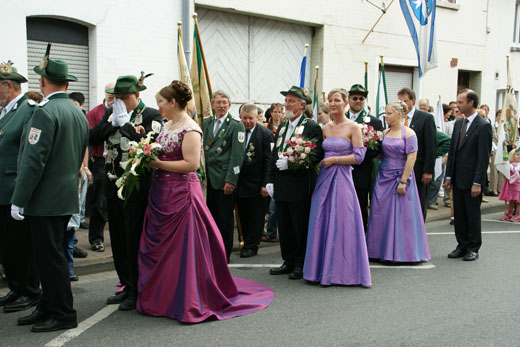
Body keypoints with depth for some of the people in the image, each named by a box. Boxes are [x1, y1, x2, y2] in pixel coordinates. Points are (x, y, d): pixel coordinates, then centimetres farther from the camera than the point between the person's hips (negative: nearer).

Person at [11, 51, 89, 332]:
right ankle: (48, 307, 27)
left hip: (45, 200, -9)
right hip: (67, 197, 9)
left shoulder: (45, 112, -16)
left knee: (50, 257, 0)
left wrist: (19, 200, -15)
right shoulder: (79, 114, 11)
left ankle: (63, 315, 8)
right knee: (50, 254, 17)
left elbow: (33, 161, -20)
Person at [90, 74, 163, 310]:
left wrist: (125, 123, -21)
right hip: (114, 185, 7)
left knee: (134, 239, -1)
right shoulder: (111, 113, 11)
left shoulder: (151, 115, -8)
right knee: (118, 239, 14)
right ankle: (127, 287, 29)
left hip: (137, 187, -7)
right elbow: (93, 138, 1)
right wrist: (112, 123, -10)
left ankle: (137, 293, 12)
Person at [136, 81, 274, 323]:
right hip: (161, 193, 9)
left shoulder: (190, 129, -14)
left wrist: (158, 164, -18)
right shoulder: (167, 125, 12)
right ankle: (161, 296, 29)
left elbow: (191, 164, -21)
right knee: (159, 246, 15)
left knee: (181, 247, -1)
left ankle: (186, 301, 12)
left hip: (180, 194, -9)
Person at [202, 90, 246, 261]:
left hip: (225, 179, -5)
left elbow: (237, 155, -10)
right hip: (210, 177, 5)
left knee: (225, 217, 3)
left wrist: (231, 180, -15)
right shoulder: (206, 123, 13)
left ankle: (224, 253, 16)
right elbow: (204, 149, 16)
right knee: (211, 214, 9)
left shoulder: (236, 125, -5)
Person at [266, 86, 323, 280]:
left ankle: (301, 265, 13)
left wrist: (290, 162, -20)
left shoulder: (312, 127, -6)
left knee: (301, 227, 1)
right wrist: (270, 181, 9)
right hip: (281, 186, 7)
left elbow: (316, 155, -15)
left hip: (300, 186, -7)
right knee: (284, 226, 12)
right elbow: (274, 156, 17)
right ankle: (289, 262, 24)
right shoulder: (281, 128, 16)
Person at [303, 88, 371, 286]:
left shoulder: (353, 128, -5)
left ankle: (342, 271, 7)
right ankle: (323, 269, 15)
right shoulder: (325, 128, 12)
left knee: (340, 224, -3)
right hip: (324, 179, 6)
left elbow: (358, 156, -10)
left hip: (342, 179, -6)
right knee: (321, 223, 6)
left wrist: (334, 159, -12)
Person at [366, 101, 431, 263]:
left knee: (400, 215, -1)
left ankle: (401, 252, 11)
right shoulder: (385, 133, 10)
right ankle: (384, 250, 14)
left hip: (400, 178, -6)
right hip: (383, 178, 6)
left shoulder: (409, 133, -8)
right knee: (381, 214, 5)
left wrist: (403, 181, -17)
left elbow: (411, 159, -13)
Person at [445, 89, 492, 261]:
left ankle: (473, 249, 15)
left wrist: (477, 182, -17)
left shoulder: (483, 126, -10)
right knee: (459, 214, 11)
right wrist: (448, 176, 9)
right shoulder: (458, 123, 11)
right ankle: (462, 246, 22)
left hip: (472, 181, -6)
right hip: (457, 179, 7)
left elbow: (484, 157, -13)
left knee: (473, 215, 4)